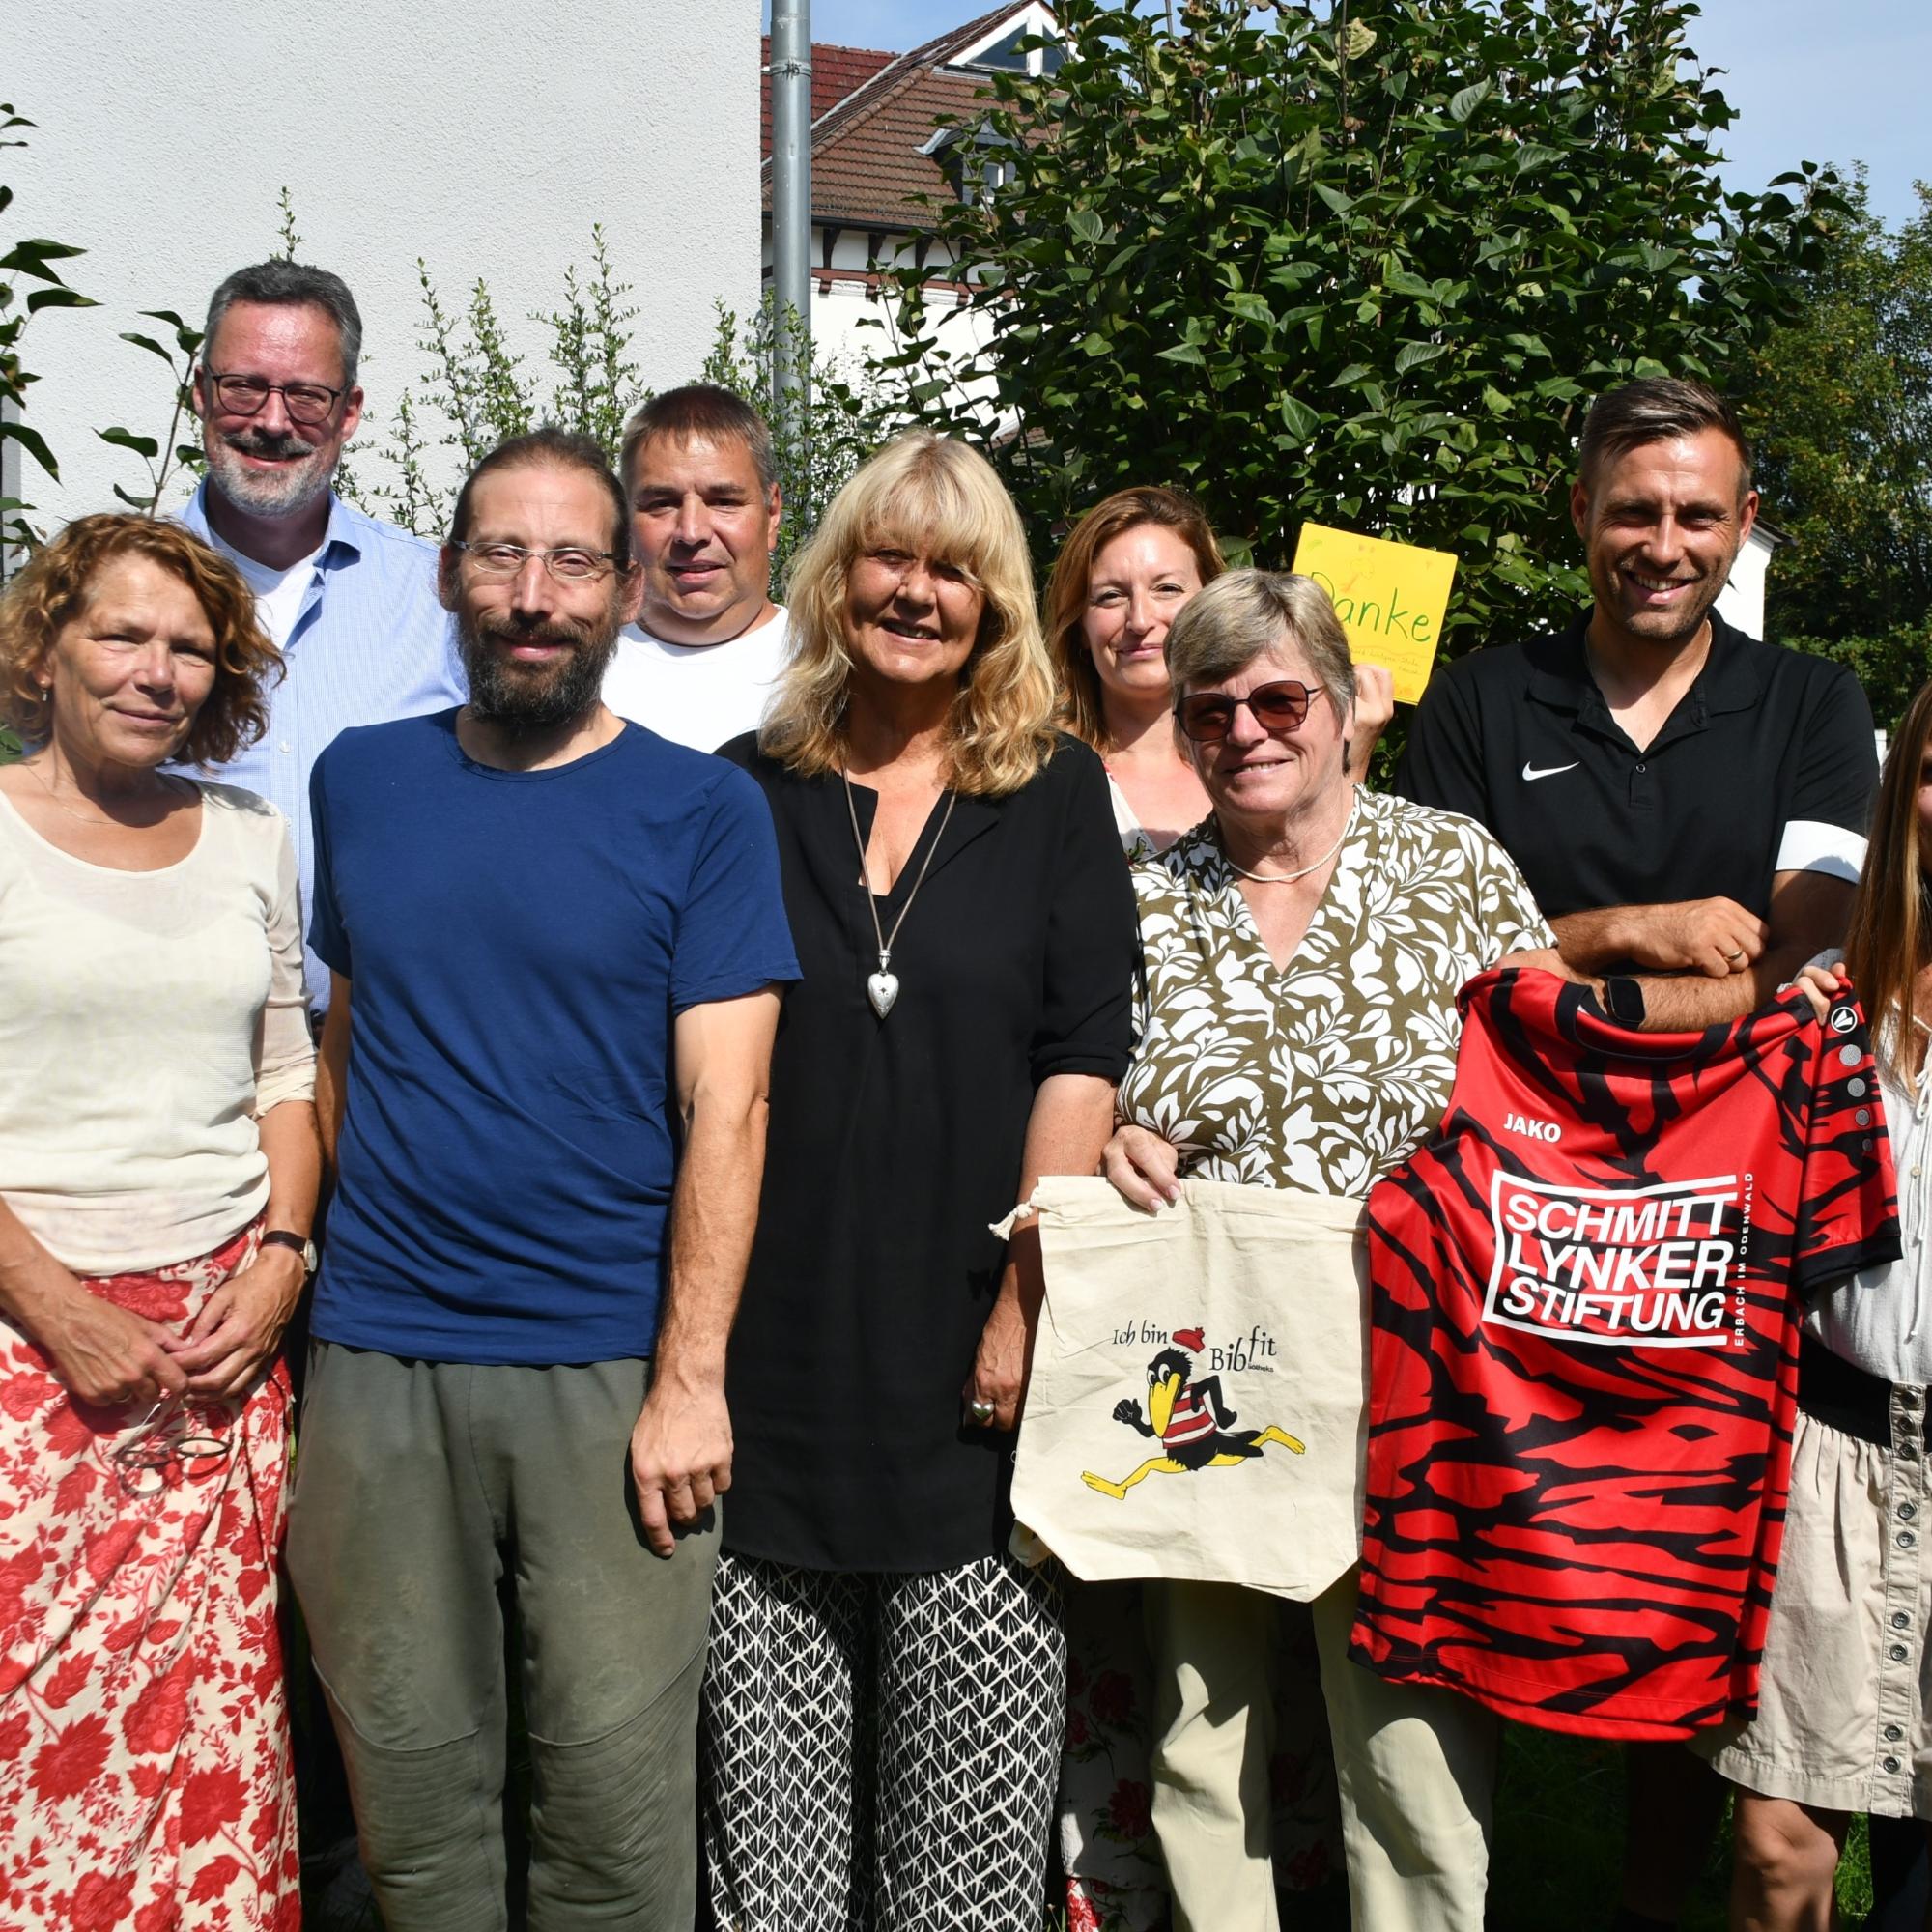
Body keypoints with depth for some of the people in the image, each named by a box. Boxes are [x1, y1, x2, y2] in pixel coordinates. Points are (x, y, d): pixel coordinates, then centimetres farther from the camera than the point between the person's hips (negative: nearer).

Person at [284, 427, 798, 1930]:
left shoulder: (703, 810, -3)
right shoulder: (361, 780, 8)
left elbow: (724, 1108, -8)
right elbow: (345, 1037, 16)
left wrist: (690, 1380, -14)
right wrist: (340, 1262, 7)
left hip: (613, 1369, -3)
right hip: (377, 1359, 3)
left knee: (617, 1794, 5)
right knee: (410, 1779, 13)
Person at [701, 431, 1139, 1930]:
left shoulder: (1056, 795, 7)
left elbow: (1082, 1057, -1)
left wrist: (1030, 1301, -9)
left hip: (973, 1365, -1)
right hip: (775, 1352, 1)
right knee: (769, 1801, 6)